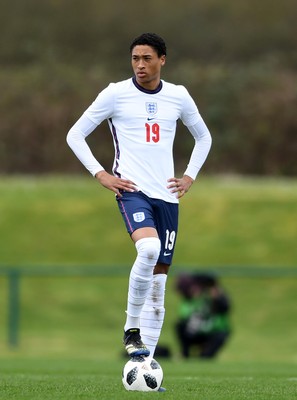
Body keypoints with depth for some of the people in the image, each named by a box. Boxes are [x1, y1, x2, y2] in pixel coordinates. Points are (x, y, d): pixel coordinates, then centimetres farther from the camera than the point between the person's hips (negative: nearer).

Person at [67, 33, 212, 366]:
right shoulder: (116, 94, -1)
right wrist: (101, 175, -6)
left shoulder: (178, 97, 9)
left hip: (166, 196, 4)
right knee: (149, 248, -33)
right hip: (132, 190, -4)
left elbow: (203, 137, 25)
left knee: (158, 282, 3)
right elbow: (75, 135, 4)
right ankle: (131, 330, -18)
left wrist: (190, 176, 12)